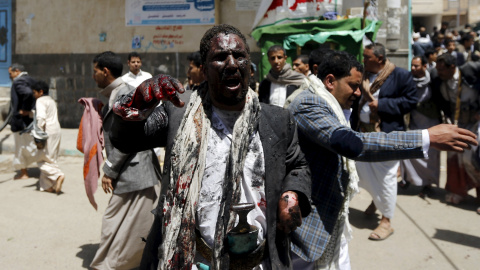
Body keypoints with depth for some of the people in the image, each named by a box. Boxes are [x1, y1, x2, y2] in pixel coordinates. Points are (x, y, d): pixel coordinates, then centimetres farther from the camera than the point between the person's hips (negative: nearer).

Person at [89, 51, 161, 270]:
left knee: (115, 225, 0)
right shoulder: (115, 94, 15)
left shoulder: (124, 96, -16)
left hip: (133, 172, -10)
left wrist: (109, 171, -17)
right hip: (131, 172, 10)